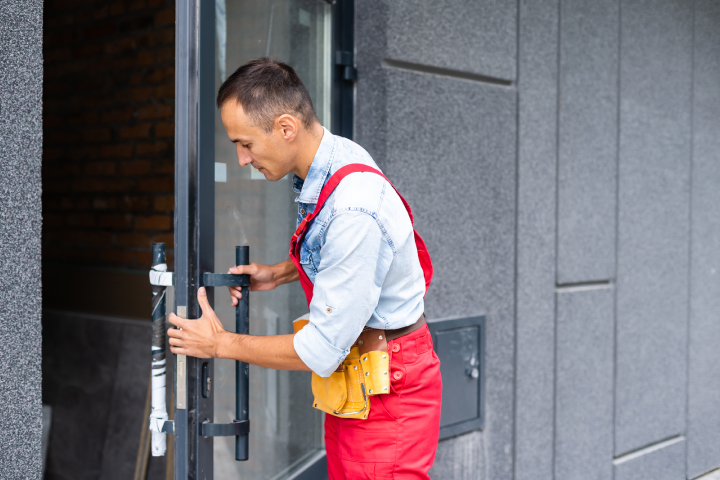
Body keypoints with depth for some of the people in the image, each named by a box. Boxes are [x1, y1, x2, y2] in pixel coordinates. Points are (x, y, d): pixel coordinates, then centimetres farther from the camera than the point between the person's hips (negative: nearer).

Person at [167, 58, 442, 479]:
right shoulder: (336, 155, -1)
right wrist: (279, 273, 8)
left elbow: (322, 351, -25)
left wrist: (221, 344, -12)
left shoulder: (353, 213, -31)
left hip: (386, 395, -9)